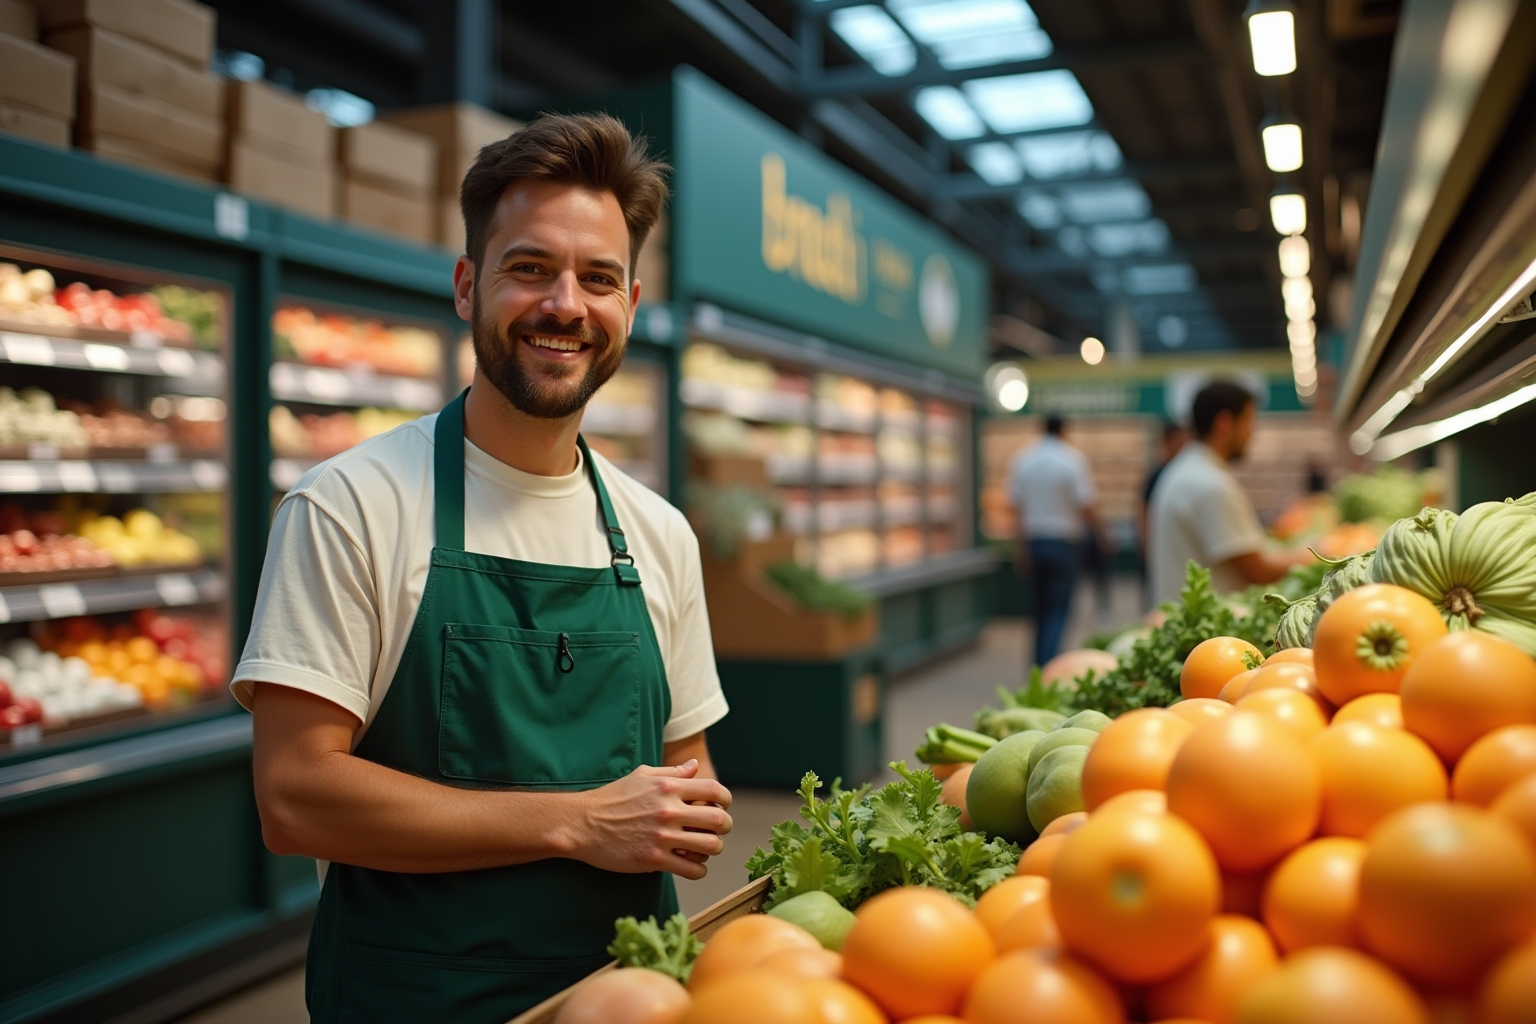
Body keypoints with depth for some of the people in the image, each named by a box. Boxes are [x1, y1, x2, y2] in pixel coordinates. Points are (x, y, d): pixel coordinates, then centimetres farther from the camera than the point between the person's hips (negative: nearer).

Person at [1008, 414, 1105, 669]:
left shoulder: (1022, 459, 3)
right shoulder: (1073, 459, -10)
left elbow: (1016, 506, 3)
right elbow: (1087, 505, -12)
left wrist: (1022, 547, 7)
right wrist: (1101, 534, 3)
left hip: (1033, 540, 5)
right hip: (1063, 541, -5)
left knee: (1042, 607, 16)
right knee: (1060, 608, -2)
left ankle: (1039, 667, 22)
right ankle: (1047, 665, -15)